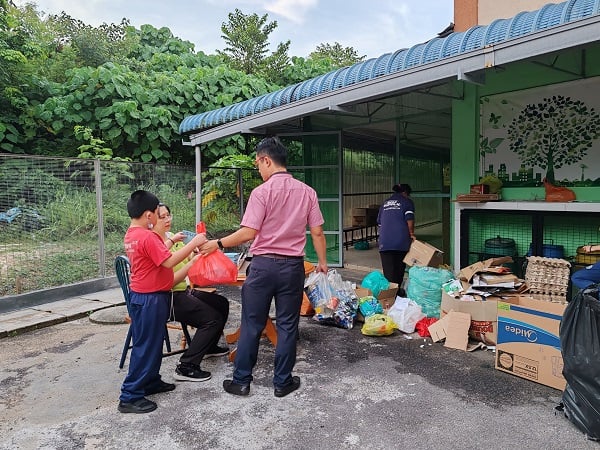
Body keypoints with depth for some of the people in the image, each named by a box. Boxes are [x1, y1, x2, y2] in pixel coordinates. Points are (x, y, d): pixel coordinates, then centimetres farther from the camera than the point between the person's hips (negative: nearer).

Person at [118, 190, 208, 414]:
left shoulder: (131, 234, 9)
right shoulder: (147, 237, -22)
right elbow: (169, 262, -27)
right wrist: (193, 243, -23)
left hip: (141, 296, 10)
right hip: (150, 299, -10)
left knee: (152, 343, 20)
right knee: (146, 347, -1)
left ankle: (151, 382, 33)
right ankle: (130, 397, 8)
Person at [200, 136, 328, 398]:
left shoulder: (262, 192, -10)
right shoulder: (307, 192, 3)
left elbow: (249, 232, -14)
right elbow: (317, 232, 3)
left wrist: (218, 244, -3)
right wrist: (322, 261, 16)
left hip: (264, 265, -3)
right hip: (293, 266, 3)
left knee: (252, 324, 9)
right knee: (287, 325, 11)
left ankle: (241, 381, 20)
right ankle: (282, 382, 21)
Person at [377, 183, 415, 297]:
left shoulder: (385, 203, 19)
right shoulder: (407, 202, 5)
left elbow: (379, 222, 22)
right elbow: (410, 220, -8)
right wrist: (412, 234, 4)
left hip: (385, 242, 3)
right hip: (401, 241, -3)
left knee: (388, 270, 2)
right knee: (399, 268, 10)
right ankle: (397, 290, 19)